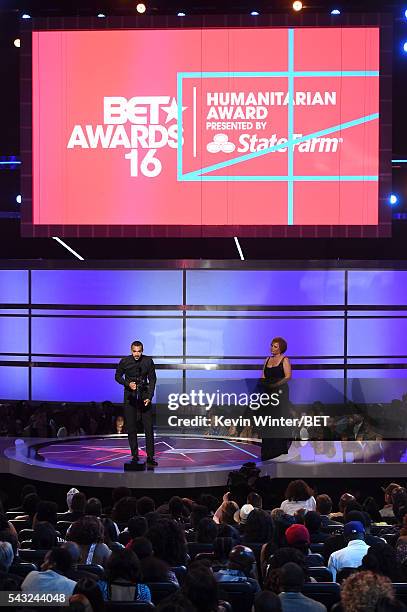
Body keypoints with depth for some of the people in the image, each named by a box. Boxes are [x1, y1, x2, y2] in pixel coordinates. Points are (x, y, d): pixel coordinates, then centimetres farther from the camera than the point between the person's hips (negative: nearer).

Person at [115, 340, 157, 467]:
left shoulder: (148, 361, -7)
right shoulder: (125, 361, -8)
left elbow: (152, 379, 0)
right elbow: (118, 376, 5)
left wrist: (149, 397, -9)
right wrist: (128, 384, -14)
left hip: (144, 395, 0)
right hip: (130, 396, 0)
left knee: (148, 427, -6)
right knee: (131, 427, 1)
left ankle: (150, 457, -4)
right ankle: (134, 455, 10)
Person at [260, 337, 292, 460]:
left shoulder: (284, 360, -2)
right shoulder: (268, 360, 16)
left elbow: (288, 377, -11)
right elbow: (263, 377, 16)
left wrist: (275, 384, -20)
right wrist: (262, 383, -6)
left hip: (280, 391, -6)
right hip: (268, 392, 6)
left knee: (279, 417, -6)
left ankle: (281, 447, -2)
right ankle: (268, 449, 7)